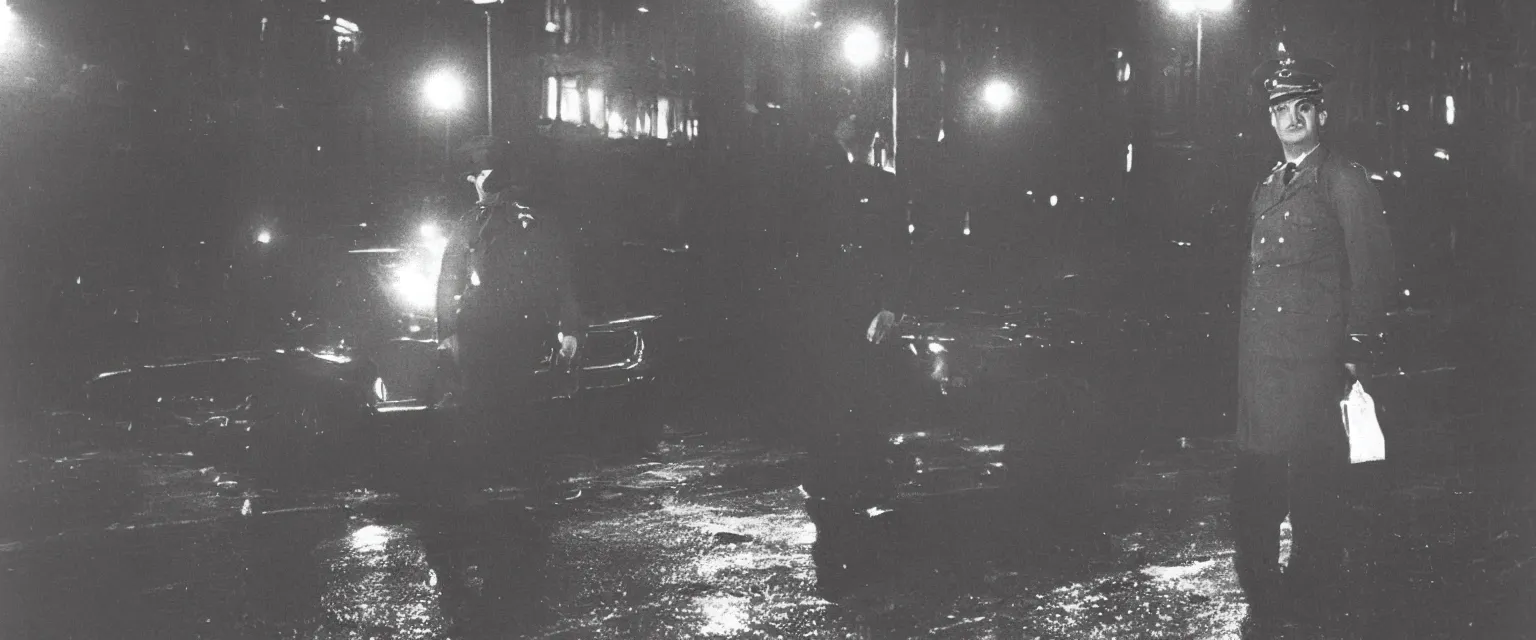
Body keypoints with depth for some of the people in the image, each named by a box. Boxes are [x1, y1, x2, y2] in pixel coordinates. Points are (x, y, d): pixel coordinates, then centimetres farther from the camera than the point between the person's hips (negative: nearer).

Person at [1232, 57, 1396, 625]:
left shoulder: (1346, 182, -3)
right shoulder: (1267, 187, 18)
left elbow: (1371, 272, -7)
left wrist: (1355, 353, -11)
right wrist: (1245, 350, 14)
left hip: (1315, 359, -7)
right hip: (1260, 359, 7)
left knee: (1313, 486, -1)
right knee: (1255, 478, 9)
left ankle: (1311, 595, 10)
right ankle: (1261, 592, 20)